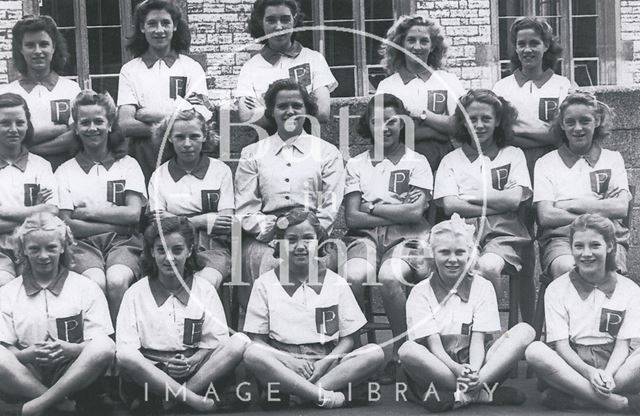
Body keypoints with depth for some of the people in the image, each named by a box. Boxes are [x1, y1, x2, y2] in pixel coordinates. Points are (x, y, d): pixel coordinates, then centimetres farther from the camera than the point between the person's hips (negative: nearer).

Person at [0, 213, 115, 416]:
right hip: (26, 377, 0)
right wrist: (29, 354, -20)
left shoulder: (86, 288, 8)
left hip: (74, 377, 0)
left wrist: (71, 350, -21)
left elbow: (100, 346, 0)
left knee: (105, 347, -30)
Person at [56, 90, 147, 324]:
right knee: (95, 282, -32)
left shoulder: (127, 165, 15)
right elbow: (67, 224, 0)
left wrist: (88, 212, -1)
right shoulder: (65, 171, 13)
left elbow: (133, 214, 2)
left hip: (122, 242, 0)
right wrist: (117, 223, -4)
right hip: (83, 243, 0)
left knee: (117, 281, -32)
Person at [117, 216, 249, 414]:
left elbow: (216, 342, 3)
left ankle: (175, 400, -28)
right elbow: (126, 347, -5)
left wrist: (192, 361, -17)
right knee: (123, 357, -34)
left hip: (195, 370, 1)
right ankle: (196, 401, -32)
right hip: (151, 373, -1)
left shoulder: (204, 289, 9)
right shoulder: (135, 293, 5)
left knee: (240, 342, -24)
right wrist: (166, 366, -20)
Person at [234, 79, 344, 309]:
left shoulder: (327, 152, 17)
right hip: (264, 238, 1)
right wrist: (270, 228, -9)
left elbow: (330, 208, 7)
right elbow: (245, 208, 9)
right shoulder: (252, 154, 20)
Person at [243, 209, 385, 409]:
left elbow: (348, 338, 8)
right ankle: (326, 397, -34)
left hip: (326, 367, 2)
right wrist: (289, 361, -15)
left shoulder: (336, 283, 10)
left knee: (375, 352, -24)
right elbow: (257, 340, 2)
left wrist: (323, 364, -12)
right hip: (282, 365, -2)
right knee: (252, 353, -33)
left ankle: (293, 393, -29)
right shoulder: (265, 284, 7)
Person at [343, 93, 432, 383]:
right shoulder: (356, 164, 17)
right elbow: (352, 217, 4)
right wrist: (398, 213, -3)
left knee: (390, 276, -34)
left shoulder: (417, 162, 11)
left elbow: (416, 212, -4)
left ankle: (401, 354, -19)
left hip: (406, 238, -2)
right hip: (366, 235, 2)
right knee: (353, 276, -32)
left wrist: (372, 208, 1)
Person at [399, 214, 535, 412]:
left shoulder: (482, 287, 7)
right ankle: (485, 393, -28)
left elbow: (478, 339, -3)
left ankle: (460, 395, -30)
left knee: (524, 331, -18)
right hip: (438, 367, -2)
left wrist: (474, 372, -25)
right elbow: (434, 344, -9)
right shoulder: (420, 293, 1)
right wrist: (458, 370, -30)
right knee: (408, 350, -34)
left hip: (475, 367, 2)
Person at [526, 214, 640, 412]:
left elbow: (622, 344, 0)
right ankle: (618, 402, -32)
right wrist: (589, 372, -22)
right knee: (535, 351, -32)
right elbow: (561, 345, -3)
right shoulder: (557, 289, 5)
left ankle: (573, 399, -29)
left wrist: (607, 375, -21)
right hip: (571, 363, 0)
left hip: (613, 363, 0)